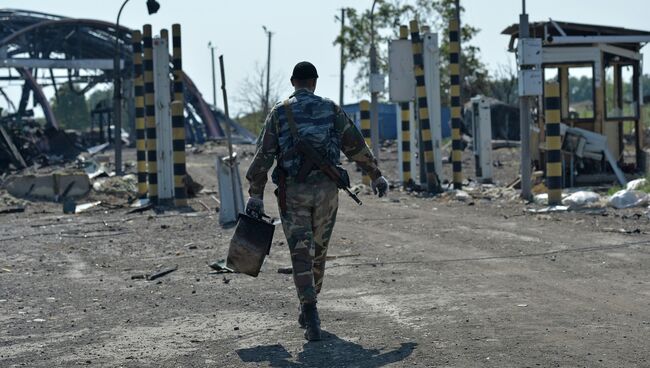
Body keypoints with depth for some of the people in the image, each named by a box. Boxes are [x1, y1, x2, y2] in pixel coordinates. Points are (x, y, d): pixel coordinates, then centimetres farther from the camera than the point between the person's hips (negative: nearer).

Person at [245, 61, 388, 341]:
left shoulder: (279, 112, 0)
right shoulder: (330, 109, 4)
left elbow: (263, 156, -3)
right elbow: (357, 147, 9)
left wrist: (255, 196, 1)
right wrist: (376, 176, 20)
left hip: (292, 191, -2)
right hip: (326, 189, 2)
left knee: (301, 254, 0)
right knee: (318, 251, 17)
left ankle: (311, 318, -13)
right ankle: (307, 312, 30)